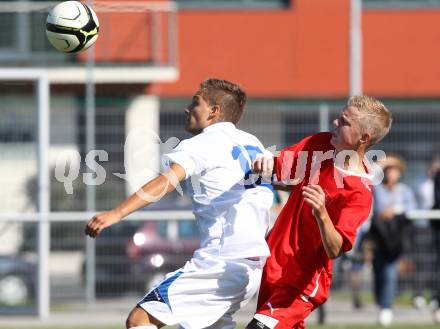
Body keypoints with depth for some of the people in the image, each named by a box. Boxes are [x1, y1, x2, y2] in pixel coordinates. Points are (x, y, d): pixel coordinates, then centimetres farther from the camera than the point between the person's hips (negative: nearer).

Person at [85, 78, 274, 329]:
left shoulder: (202, 145, -3)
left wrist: (117, 213, -29)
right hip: (257, 265, 8)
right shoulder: (252, 144, 18)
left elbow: (168, 180, -19)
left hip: (222, 261, -8)